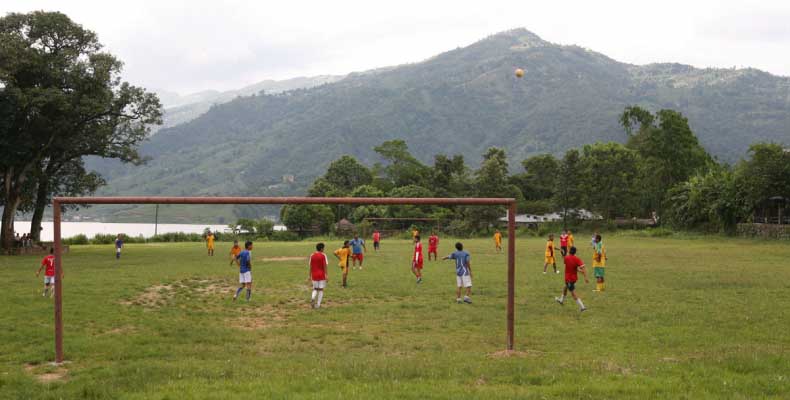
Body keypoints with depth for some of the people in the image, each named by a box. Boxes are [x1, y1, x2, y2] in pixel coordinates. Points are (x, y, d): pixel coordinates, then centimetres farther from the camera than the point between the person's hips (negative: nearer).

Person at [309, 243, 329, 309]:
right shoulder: (323, 255, -8)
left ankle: (312, 298, -16)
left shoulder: (312, 256, 3)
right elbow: (325, 266, -12)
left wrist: (310, 275, 12)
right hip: (322, 275, -3)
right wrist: (326, 275, -9)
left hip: (314, 275, 3)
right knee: (321, 289, 6)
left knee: (315, 289, 14)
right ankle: (318, 304, 2)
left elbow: (310, 266, 6)